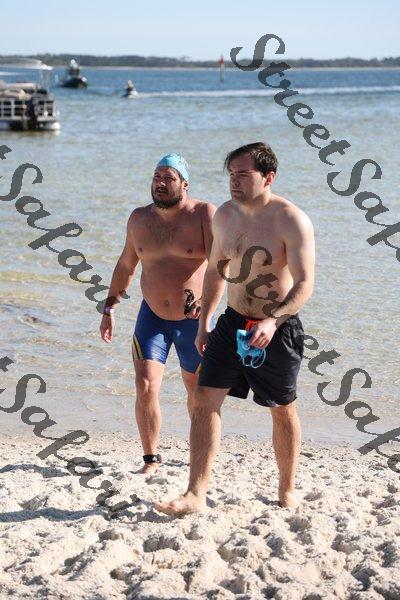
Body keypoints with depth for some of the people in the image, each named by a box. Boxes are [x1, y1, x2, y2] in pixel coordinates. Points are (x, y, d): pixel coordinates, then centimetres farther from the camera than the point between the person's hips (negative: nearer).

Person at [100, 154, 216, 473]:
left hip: (194, 319, -2)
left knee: (197, 390, 13)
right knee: (145, 388, -10)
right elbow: (125, 265, 15)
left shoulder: (205, 214, -12)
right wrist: (110, 308, 11)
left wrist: (208, 300, -39)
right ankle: (152, 459, 5)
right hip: (152, 317, 3)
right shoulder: (139, 218, 2)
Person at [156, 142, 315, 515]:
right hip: (232, 323, 5)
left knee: (283, 411, 10)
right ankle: (196, 494, -2)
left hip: (277, 330, -5)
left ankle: (287, 491, 29)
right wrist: (204, 321, 15)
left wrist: (273, 320, -38)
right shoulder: (225, 215, 2)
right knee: (205, 401, -5)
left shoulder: (292, 221, -17)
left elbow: (305, 284, -23)